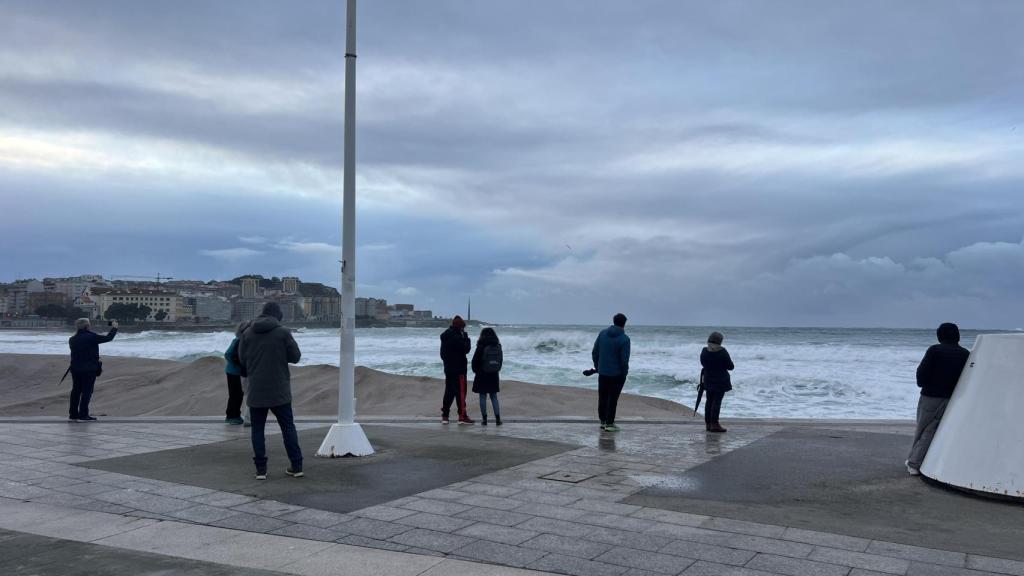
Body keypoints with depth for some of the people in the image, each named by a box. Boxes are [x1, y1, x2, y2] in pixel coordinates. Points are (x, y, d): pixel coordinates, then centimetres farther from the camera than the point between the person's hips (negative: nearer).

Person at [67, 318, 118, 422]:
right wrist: (114, 328, 9)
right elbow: (108, 338, -7)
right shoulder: (91, 337, -14)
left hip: (75, 368, 7)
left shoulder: (72, 339, 5)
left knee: (76, 390, 13)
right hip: (89, 369, -7)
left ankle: (73, 414, 18)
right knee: (87, 391, -1)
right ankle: (83, 415, 0)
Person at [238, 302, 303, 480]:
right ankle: (297, 466, 9)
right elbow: (295, 357, -4)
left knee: (257, 429, 9)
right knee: (288, 427, 8)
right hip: (279, 390, -1)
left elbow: (242, 359, 7)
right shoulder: (283, 332, -7)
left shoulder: (247, 333, 1)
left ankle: (261, 469, 7)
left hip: (256, 391, 1)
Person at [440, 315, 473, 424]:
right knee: (461, 392, -3)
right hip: (459, 369, -9)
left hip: (448, 368, 9)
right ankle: (462, 416, -2)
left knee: (449, 391, 13)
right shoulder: (456, 337, -18)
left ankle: (444, 415, 14)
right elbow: (466, 349, -16)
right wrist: (466, 338, -4)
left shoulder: (445, 336, 12)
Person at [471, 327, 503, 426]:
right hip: (494, 375, 4)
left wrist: (476, 371, 10)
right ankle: (497, 419, 5)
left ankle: (484, 419, 3)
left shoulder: (481, 347, -12)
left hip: (482, 374, -4)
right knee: (494, 397, 10)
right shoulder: (498, 347, 2)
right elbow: (500, 361, 8)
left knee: (483, 397, 3)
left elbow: (475, 361, -7)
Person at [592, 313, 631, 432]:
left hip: (602, 372, 5)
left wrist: (597, 366, 15)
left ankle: (603, 421, 25)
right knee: (612, 398, 2)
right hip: (617, 373, -5)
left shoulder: (603, 333, -1)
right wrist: (625, 373, -2)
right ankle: (609, 424, 6)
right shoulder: (624, 339, -16)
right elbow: (624, 360, -17)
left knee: (602, 397, 15)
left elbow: (594, 352, 3)